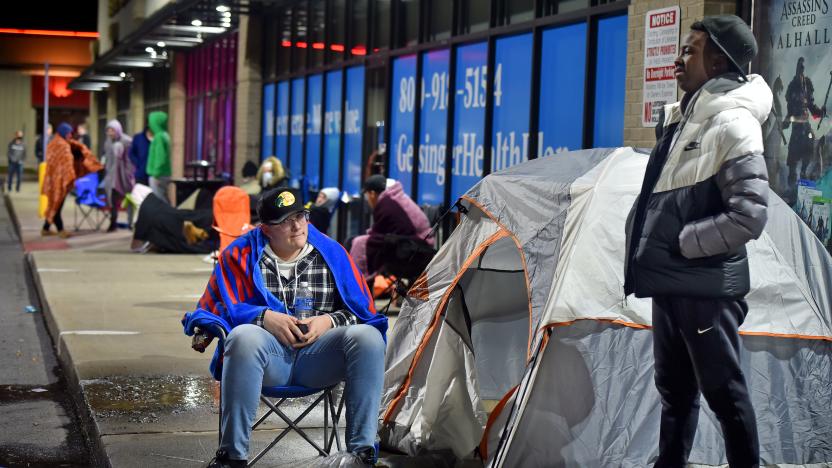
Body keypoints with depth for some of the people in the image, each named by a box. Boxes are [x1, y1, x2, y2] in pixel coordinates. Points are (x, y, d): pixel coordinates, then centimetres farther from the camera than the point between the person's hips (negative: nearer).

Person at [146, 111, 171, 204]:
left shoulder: (159, 136, -15)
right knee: (164, 201, 12)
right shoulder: (165, 135, 12)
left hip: (158, 176, -9)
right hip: (164, 175, 9)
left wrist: (156, 175, -18)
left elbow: (160, 157, -20)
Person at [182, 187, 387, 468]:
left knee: (368, 337, -27)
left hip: (317, 355, 2)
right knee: (244, 337, -37)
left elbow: (362, 311, 14)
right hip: (269, 356, -1)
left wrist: (330, 321, -8)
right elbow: (215, 308, 4)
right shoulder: (241, 255, 8)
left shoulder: (331, 253, 12)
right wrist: (265, 317, -12)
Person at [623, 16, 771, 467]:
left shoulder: (731, 124, -16)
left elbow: (749, 215, -24)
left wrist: (682, 244, -16)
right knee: (674, 389, 17)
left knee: (724, 392, 0)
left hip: (706, 286, -9)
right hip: (671, 281, 9)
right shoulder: (681, 118, 12)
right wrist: (645, 242, 11)